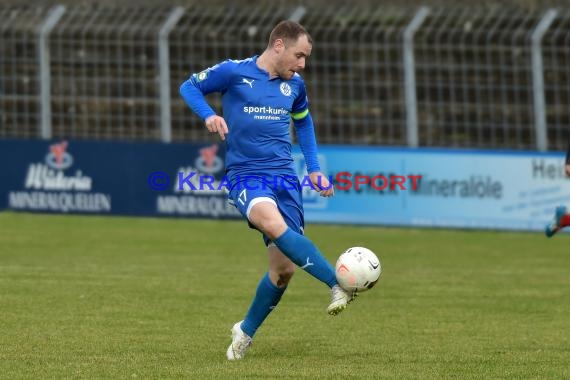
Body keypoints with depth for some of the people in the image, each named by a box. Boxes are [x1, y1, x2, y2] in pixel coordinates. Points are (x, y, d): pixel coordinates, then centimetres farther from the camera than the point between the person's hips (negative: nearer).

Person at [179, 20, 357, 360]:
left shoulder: (295, 85, 11)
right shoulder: (234, 72, -4)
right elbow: (189, 87, 7)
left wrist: (314, 169, 20)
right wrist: (209, 115, -12)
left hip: (285, 177, 5)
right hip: (245, 176, -5)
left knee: (283, 269, -2)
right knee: (274, 224, -37)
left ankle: (246, 331, 22)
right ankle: (339, 286, -44)